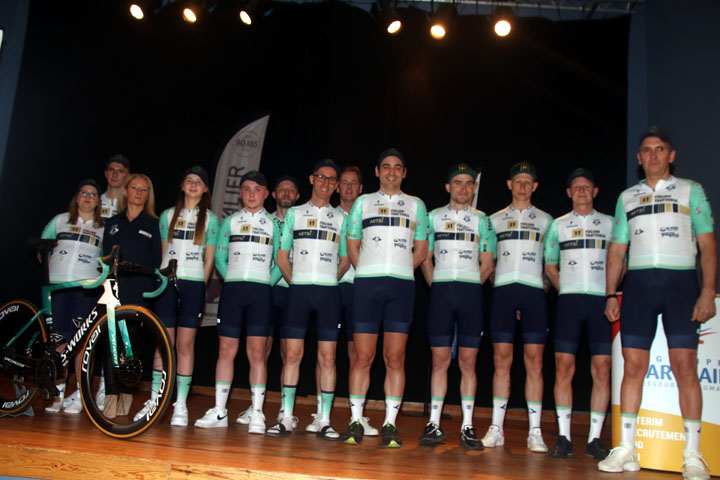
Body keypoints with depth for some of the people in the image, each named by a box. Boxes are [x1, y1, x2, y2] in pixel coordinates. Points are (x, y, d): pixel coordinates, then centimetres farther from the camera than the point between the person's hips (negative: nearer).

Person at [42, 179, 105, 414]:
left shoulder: (103, 227, 12)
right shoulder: (60, 220, 15)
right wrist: (49, 270, 11)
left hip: (87, 288, -1)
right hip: (57, 286, 1)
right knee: (60, 339, 1)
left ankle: (79, 394, 2)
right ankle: (58, 390, 13)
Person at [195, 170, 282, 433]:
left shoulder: (274, 224, 11)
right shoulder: (230, 221, 15)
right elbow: (219, 257, 13)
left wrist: (268, 283, -3)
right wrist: (233, 280, 2)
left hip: (261, 291, -2)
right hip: (232, 289, 2)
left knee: (257, 352, -4)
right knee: (226, 349, 2)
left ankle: (257, 413, 1)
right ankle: (219, 411, 8)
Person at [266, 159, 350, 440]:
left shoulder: (341, 218, 14)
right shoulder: (294, 213, 13)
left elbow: (345, 260, 16)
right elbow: (281, 257, 12)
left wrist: (328, 281, 9)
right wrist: (297, 282, 7)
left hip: (329, 293, 0)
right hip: (298, 290, 0)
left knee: (327, 357, -1)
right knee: (292, 354, -2)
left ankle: (325, 421, 5)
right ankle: (287, 418, 5)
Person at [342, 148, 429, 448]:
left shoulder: (416, 205, 17)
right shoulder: (362, 202, 16)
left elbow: (421, 250, 16)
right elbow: (352, 246, 16)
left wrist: (398, 272, 8)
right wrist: (369, 273, 8)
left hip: (402, 286, 1)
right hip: (366, 284, 0)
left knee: (395, 358, -1)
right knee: (362, 356, -2)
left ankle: (390, 424, 6)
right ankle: (355, 422, 6)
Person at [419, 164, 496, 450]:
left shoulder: (482, 220, 13)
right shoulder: (433, 217, 14)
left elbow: (487, 263, 10)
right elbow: (425, 258, 12)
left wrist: (471, 287, 1)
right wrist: (436, 287, 3)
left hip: (471, 291, 0)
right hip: (440, 290, 0)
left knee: (468, 361, -1)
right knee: (440, 360, -1)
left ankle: (467, 427, 4)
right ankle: (434, 425, 4)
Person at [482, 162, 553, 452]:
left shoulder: (544, 220, 15)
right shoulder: (495, 219, 17)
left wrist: (550, 286, 1)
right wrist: (499, 283, 3)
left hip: (533, 290, 0)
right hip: (503, 290, 1)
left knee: (534, 361, -3)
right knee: (501, 360, 0)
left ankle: (534, 432, 1)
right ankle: (496, 428, 4)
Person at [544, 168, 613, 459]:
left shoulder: (609, 223, 13)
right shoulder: (558, 225, 14)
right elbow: (550, 267, 18)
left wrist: (611, 293, 3)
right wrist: (567, 291, 8)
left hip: (601, 302, 0)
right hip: (568, 302, 0)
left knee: (601, 370, -3)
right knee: (564, 368, -4)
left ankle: (594, 438, 4)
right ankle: (564, 436, 2)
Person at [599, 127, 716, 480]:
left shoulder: (691, 190, 10)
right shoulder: (627, 197, 18)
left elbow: (708, 245, 3)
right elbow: (617, 250, 16)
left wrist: (708, 291, -8)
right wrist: (610, 294, 6)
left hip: (681, 281, -2)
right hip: (638, 283, 3)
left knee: (685, 366, -7)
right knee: (633, 366, 1)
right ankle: (626, 450, 6)